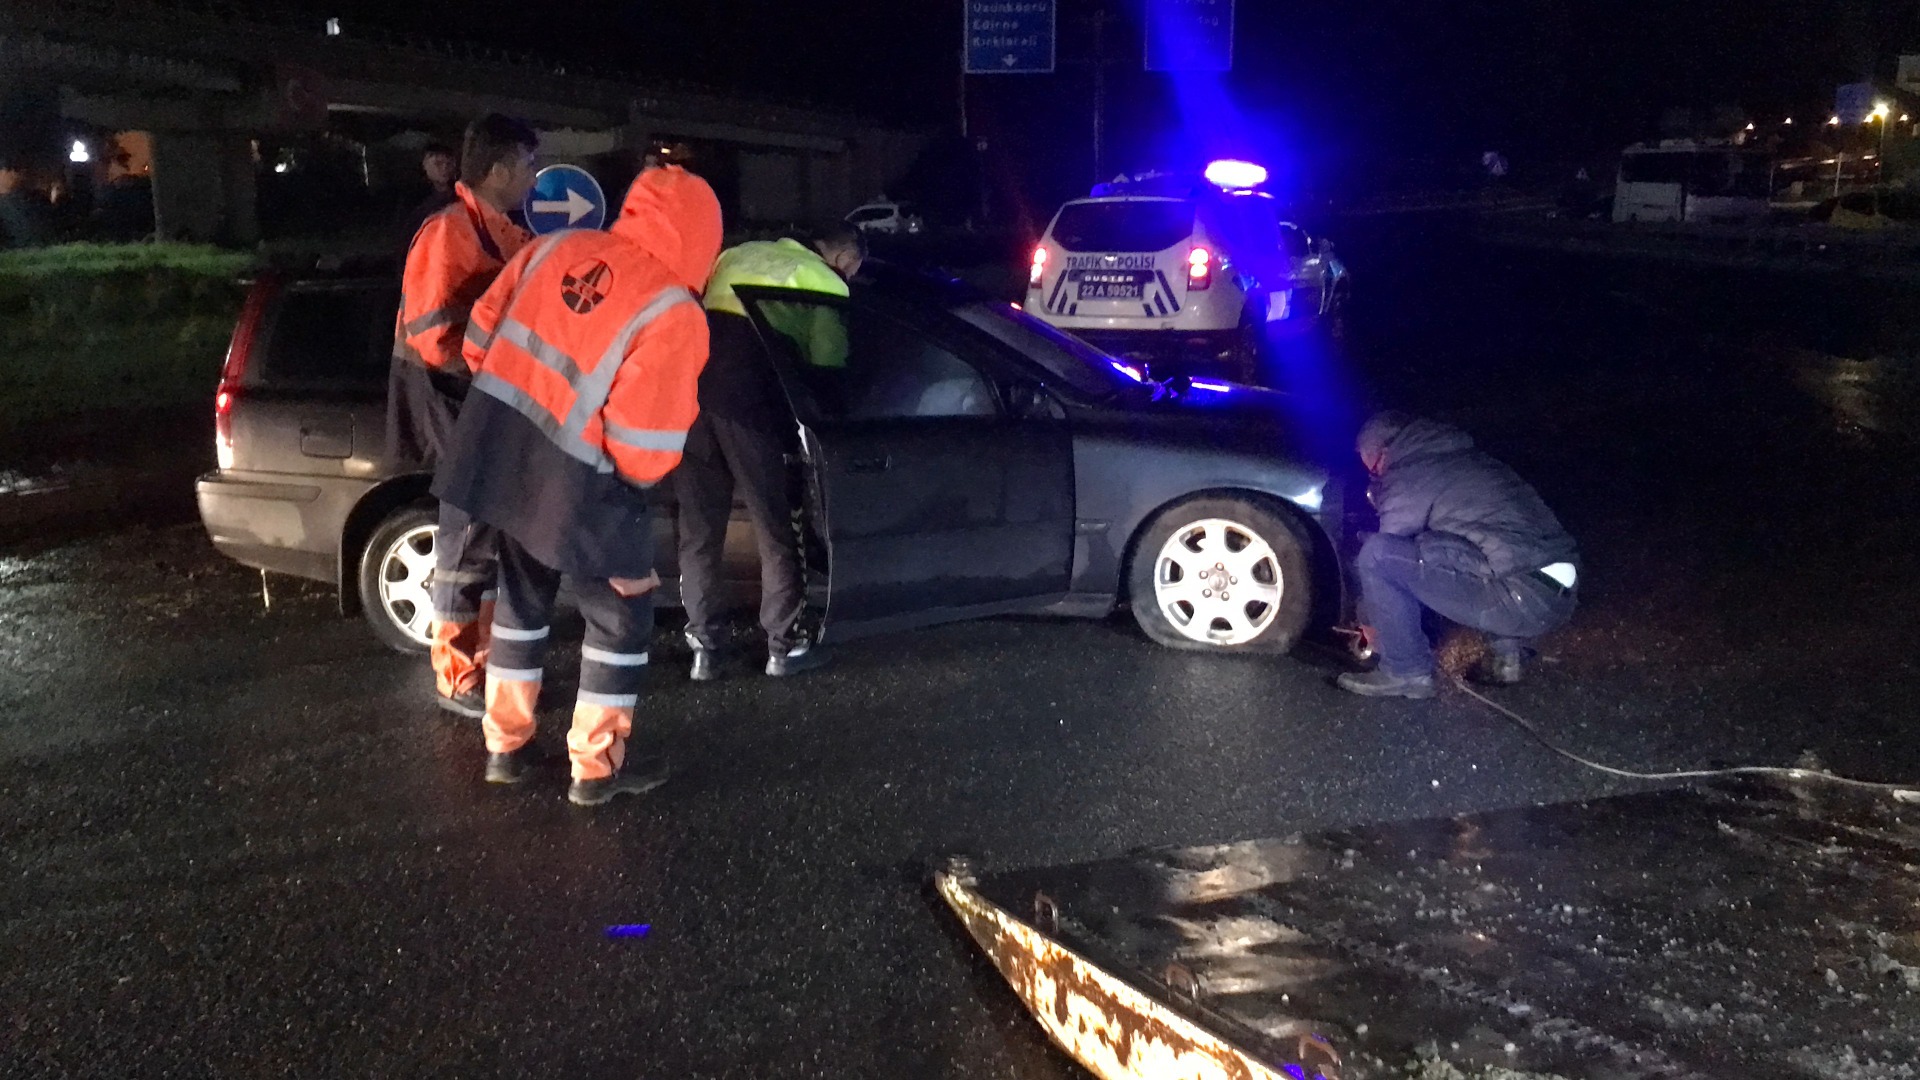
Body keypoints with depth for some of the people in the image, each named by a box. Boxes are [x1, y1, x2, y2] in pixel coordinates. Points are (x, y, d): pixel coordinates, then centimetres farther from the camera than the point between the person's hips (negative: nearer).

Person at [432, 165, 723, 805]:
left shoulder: (557, 247, 1)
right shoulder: (673, 315, -19)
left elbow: (481, 337, 9)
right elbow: (645, 446, -20)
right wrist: (639, 474, 2)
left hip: (504, 455, 7)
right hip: (575, 484, -7)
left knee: (522, 600, 24)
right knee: (621, 619, 12)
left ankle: (505, 746, 34)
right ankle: (596, 769, 21)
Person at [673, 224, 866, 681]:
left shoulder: (738, 254, 28)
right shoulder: (827, 286, 12)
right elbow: (827, 366, 7)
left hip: (692, 386, 5)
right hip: (749, 399, -5)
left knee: (698, 528, 14)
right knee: (776, 527, 9)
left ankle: (704, 646, 17)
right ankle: (783, 646, 16)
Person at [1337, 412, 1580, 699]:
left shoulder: (1408, 476, -3)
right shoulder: (1457, 457, 23)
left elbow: (1384, 556, 6)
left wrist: (1368, 621, 21)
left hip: (1524, 599, -9)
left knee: (1377, 554, -10)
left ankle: (1406, 672, 1)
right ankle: (1505, 650, 21)